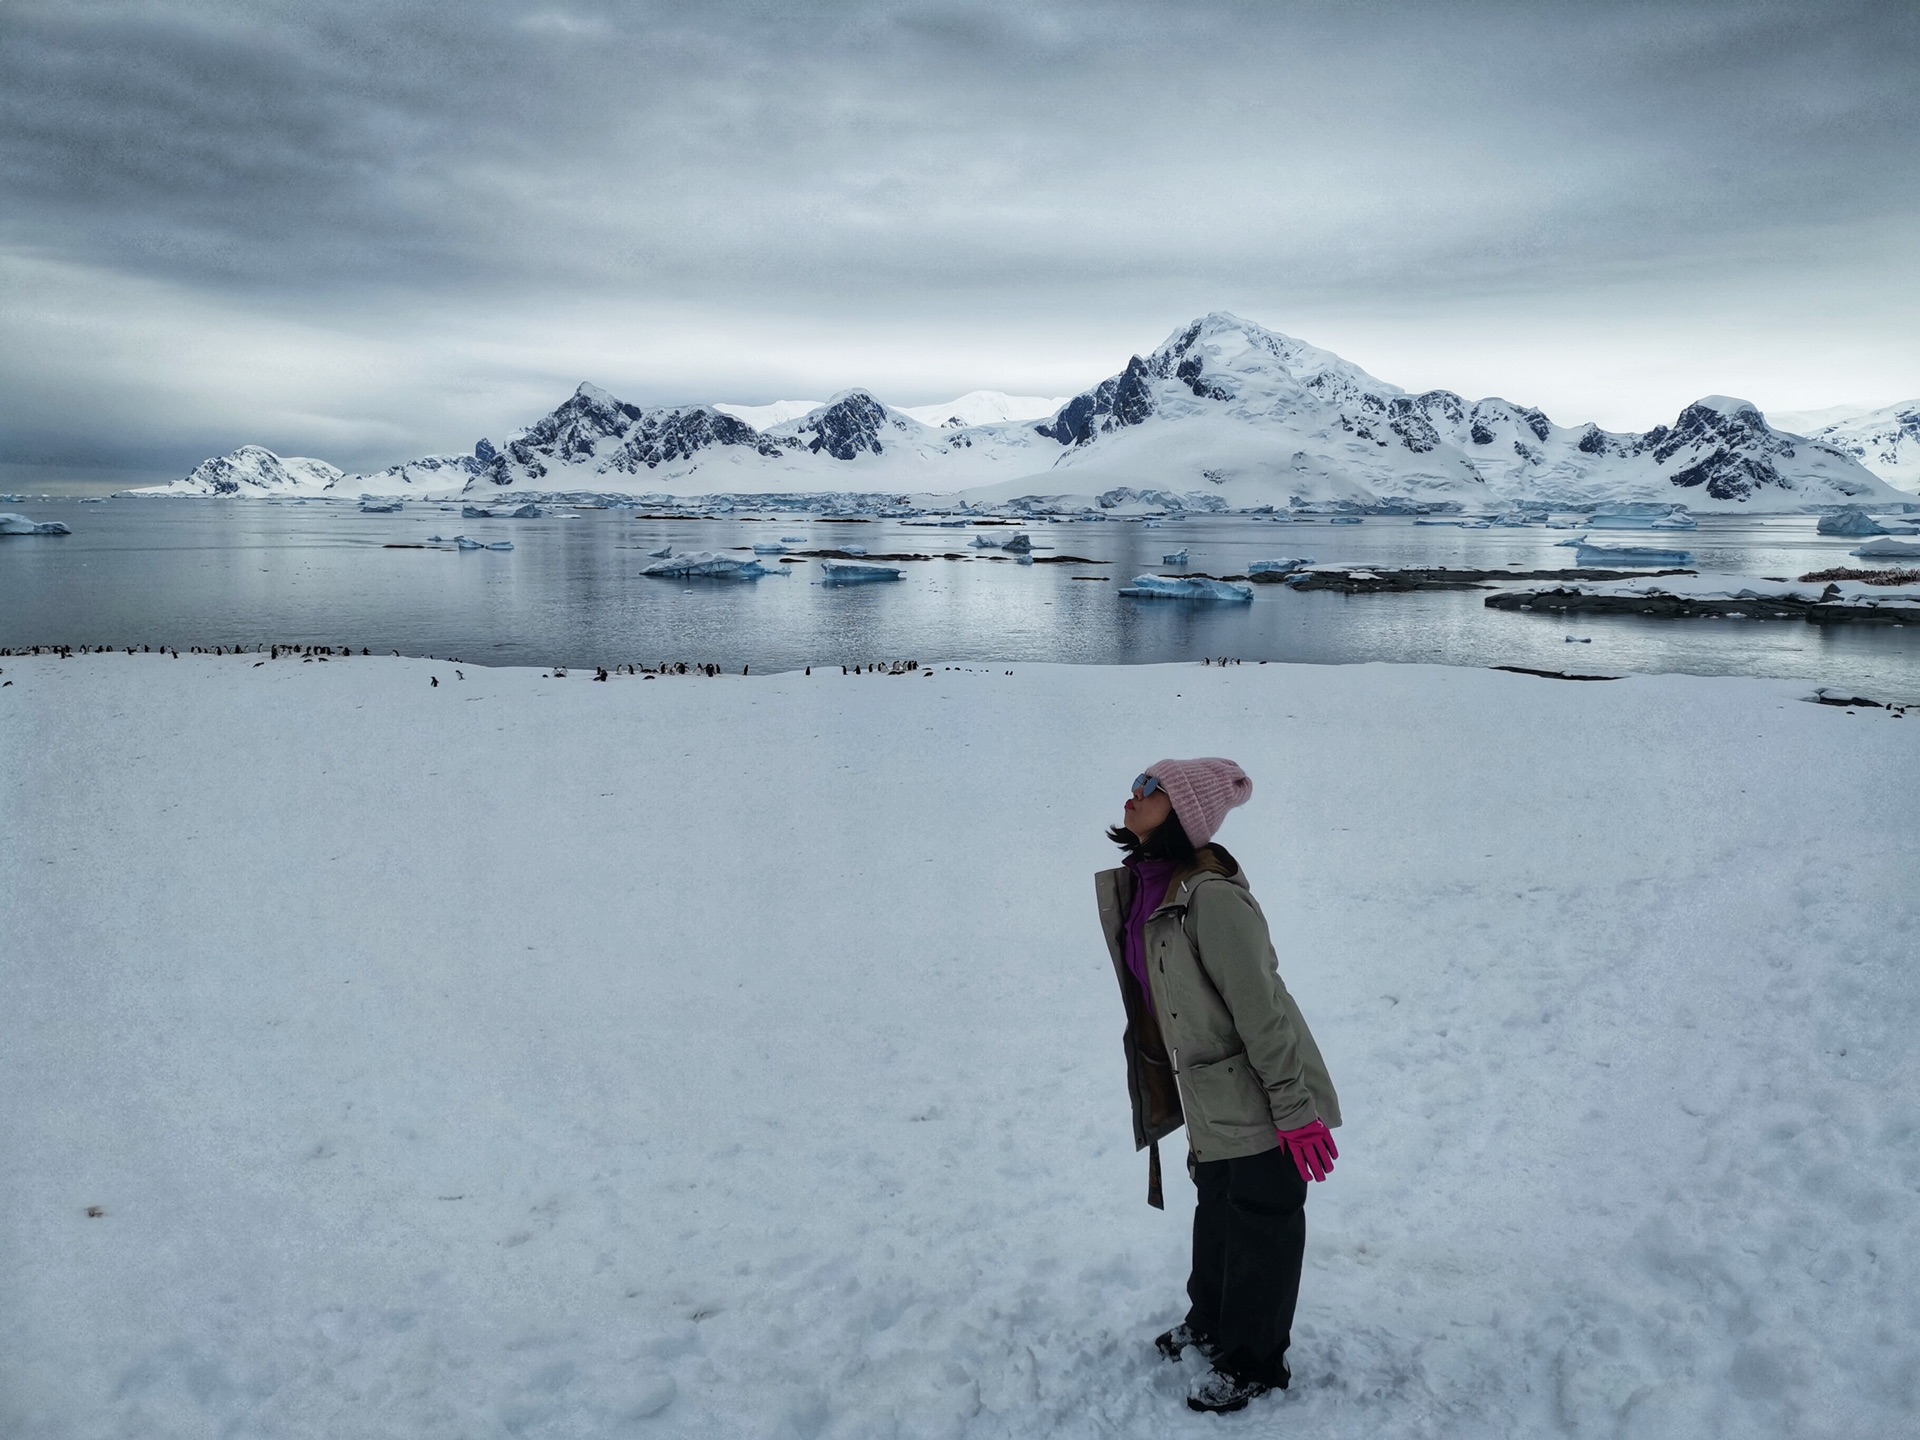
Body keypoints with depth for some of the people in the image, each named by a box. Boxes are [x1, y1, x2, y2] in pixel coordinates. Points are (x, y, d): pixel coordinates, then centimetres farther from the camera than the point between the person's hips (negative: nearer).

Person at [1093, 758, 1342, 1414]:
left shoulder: (1211, 895, -29)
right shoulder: (1138, 887, -1)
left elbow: (1262, 1008, -26)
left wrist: (1297, 1111, -22)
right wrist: (1177, 1091, 21)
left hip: (1258, 1101, -8)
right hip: (1209, 1097, 8)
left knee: (1260, 1225, 10)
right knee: (1215, 1210, 26)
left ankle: (1252, 1364, 29)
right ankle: (1210, 1322, 48)